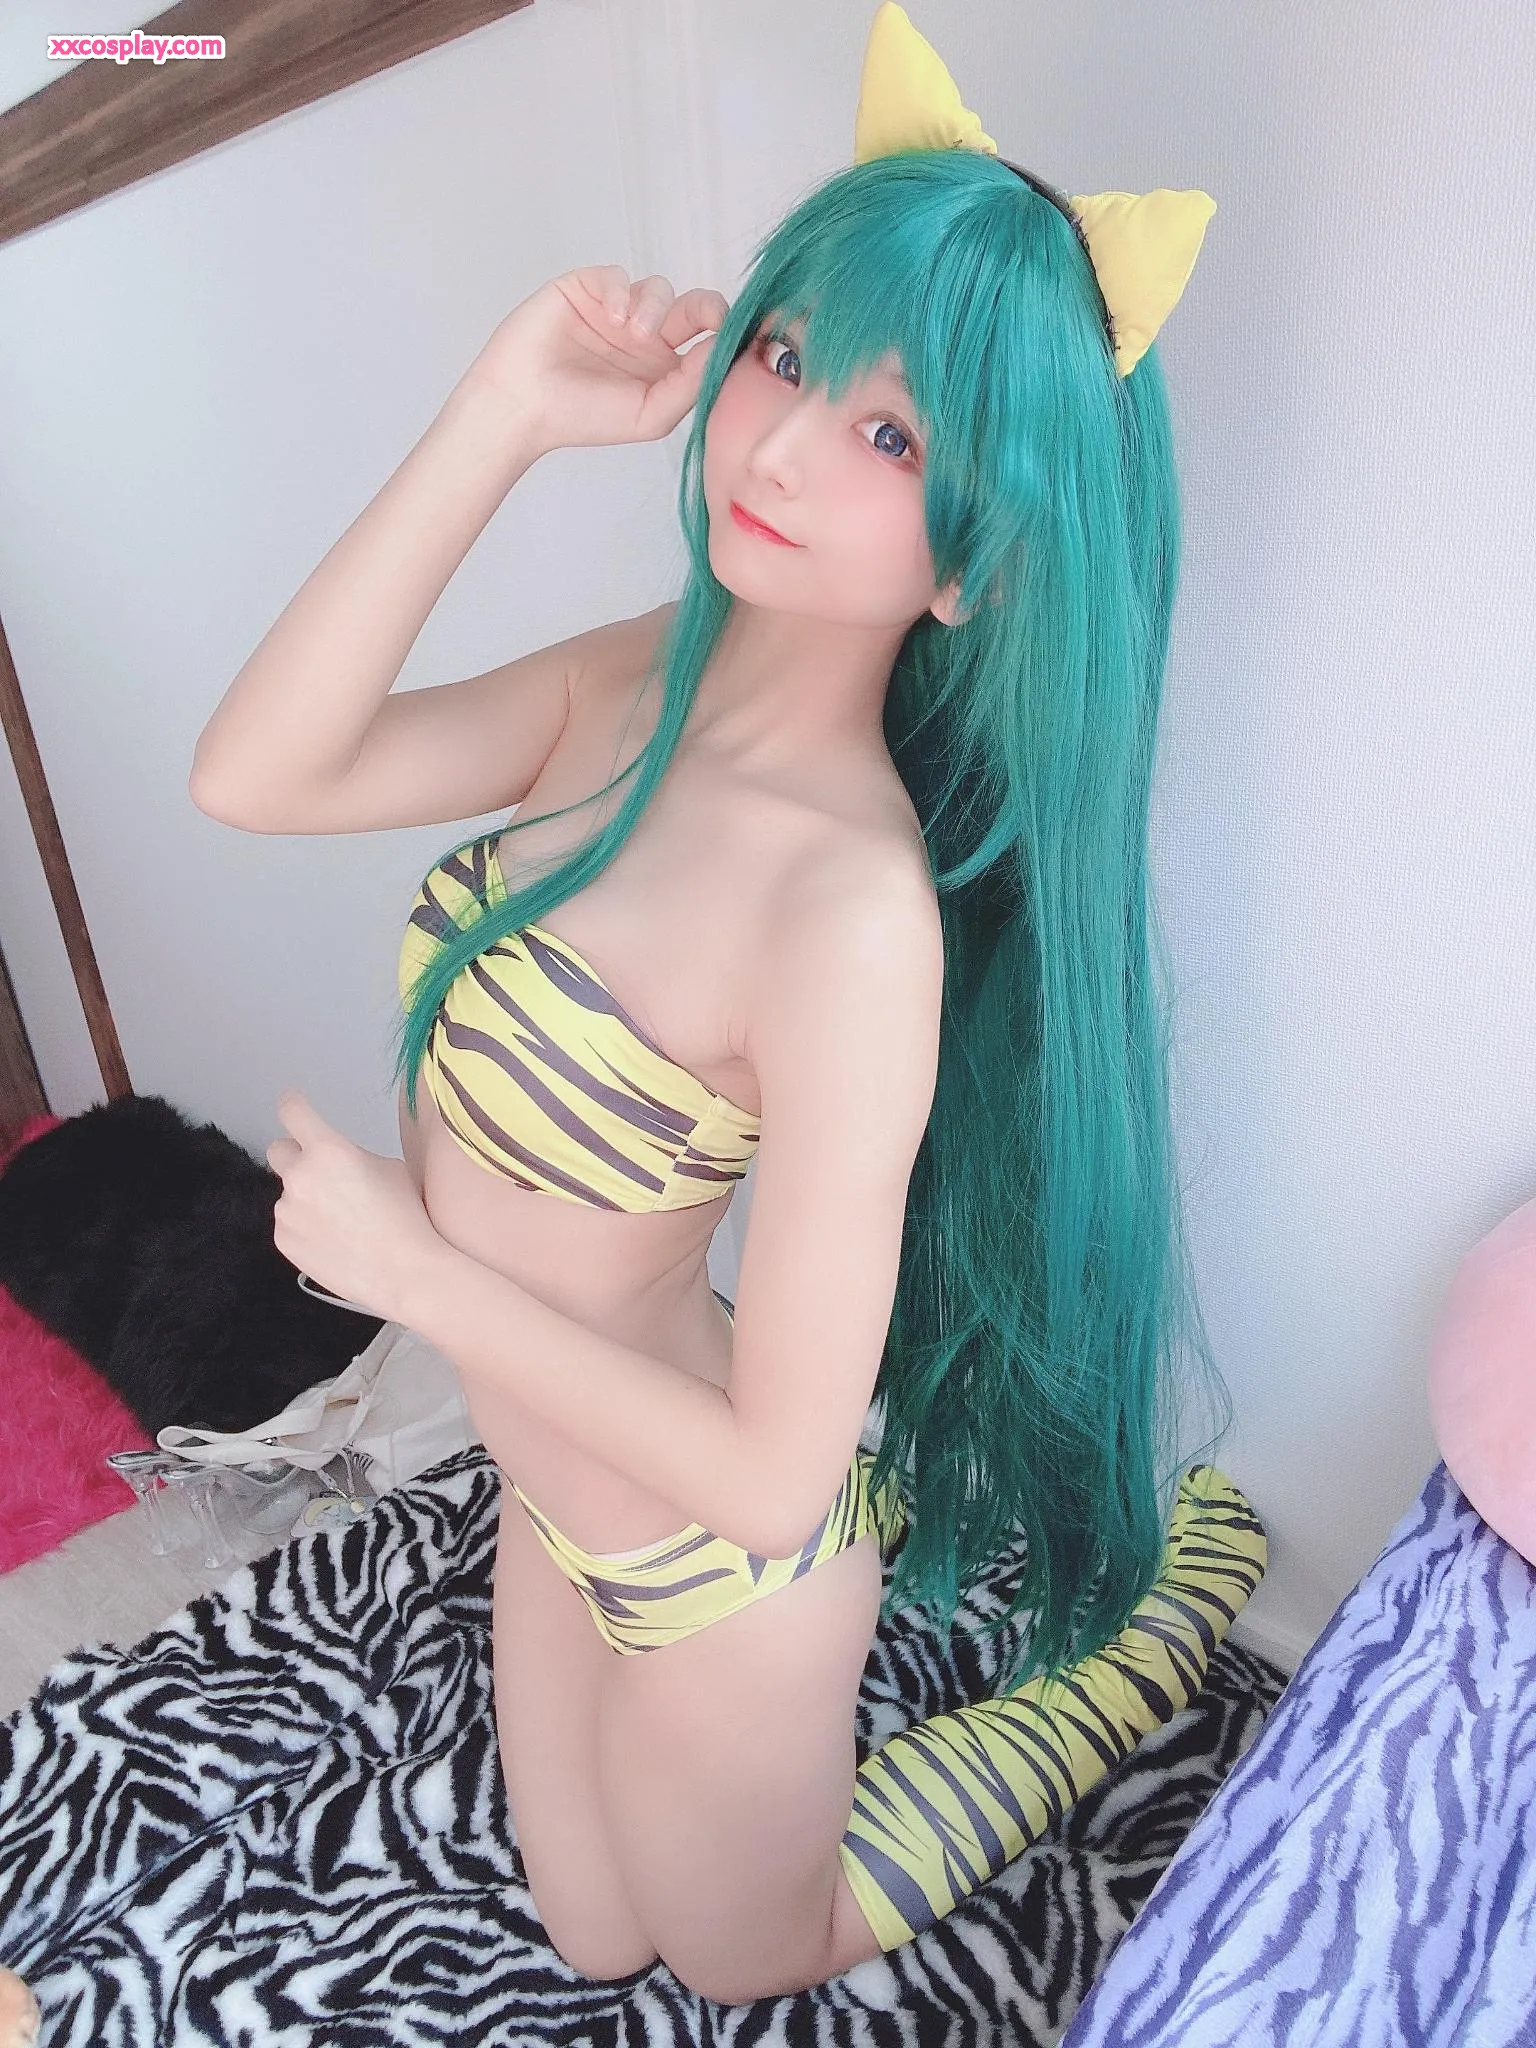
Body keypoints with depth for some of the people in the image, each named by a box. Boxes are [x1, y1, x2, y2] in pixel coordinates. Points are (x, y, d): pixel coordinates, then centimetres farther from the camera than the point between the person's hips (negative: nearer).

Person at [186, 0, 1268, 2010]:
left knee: (753, 1960, 31)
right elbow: (248, 776, -20)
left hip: (711, 1564, -6)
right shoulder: (632, 679, -13)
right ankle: (905, 1501, 40)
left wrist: (405, 1259, -21)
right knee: (593, 1940, 35)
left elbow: (770, 1474, -29)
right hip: (561, 1481, 6)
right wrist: (501, 415, -23)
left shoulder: (858, 908, -35)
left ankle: (1165, 1605, 32)